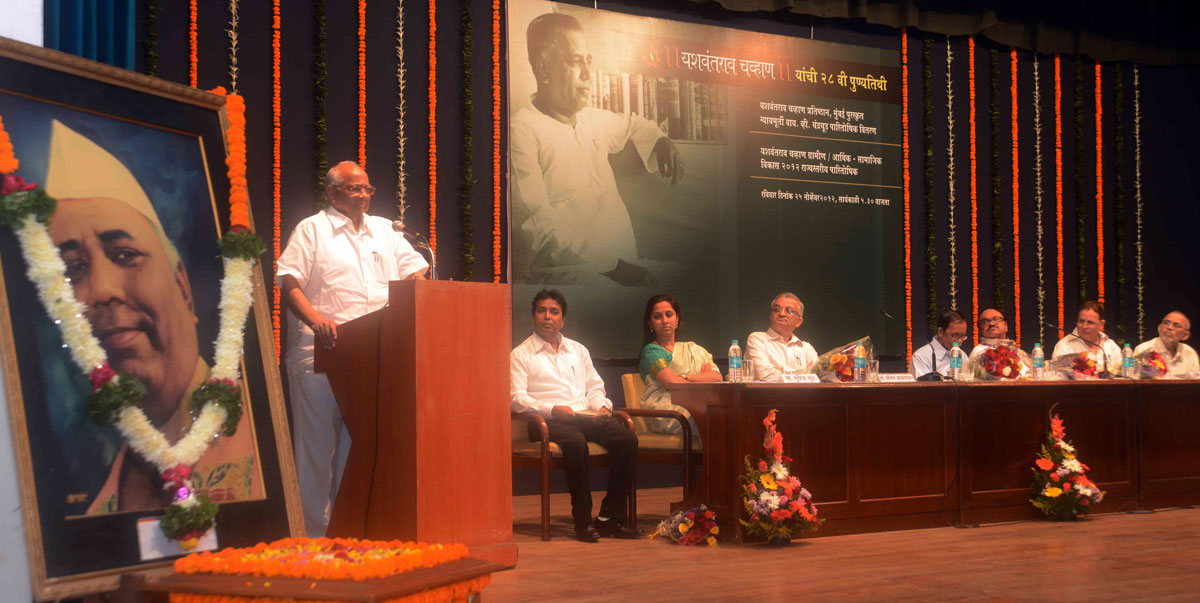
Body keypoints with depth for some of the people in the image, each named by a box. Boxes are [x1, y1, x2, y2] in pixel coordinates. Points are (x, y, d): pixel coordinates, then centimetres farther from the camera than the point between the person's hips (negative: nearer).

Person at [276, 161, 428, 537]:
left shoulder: (384, 231, 20)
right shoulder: (311, 230, 5)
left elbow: (414, 273, 19)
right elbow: (289, 281, -4)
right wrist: (315, 318, -21)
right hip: (322, 352, -4)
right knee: (317, 443, -3)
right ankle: (314, 531, 3)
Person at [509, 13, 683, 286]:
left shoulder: (592, 118, 19)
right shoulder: (522, 130, -8)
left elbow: (631, 123, 45)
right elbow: (538, 225, -19)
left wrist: (660, 140, 23)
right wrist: (613, 266, -23)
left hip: (623, 262, 8)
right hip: (562, 271, -8)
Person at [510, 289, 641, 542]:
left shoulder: (578, 350, 26)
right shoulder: (520, 355, 9)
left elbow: (594, 386, 25)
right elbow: (516, 398, -2)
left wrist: (602, 406, 2)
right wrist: (552, 409, -17)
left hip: (586, 416, 5)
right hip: (550, 420, -5)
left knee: (627, 439, -23)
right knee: (575, 443, -38)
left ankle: (610, 517, -20)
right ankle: (583, 520, -28)